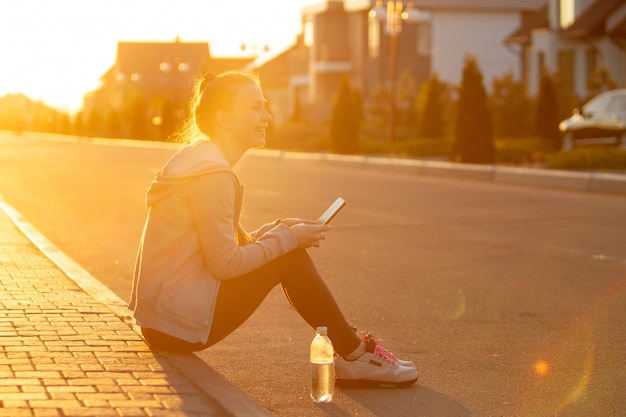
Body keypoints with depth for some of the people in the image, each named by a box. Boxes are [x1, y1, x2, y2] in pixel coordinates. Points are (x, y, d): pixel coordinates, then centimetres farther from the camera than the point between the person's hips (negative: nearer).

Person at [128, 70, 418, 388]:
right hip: (180, 324, -10)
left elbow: (231, 245, 16)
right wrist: (288, 237, -10)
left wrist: (280, 230, 1)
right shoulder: (213, 174, -18)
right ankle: (355, 355, 5)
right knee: (289, 257, -8)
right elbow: (225, 264, -21)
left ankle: (348, 351, 13)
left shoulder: (201, 157, 14)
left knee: (288, 249, 11)